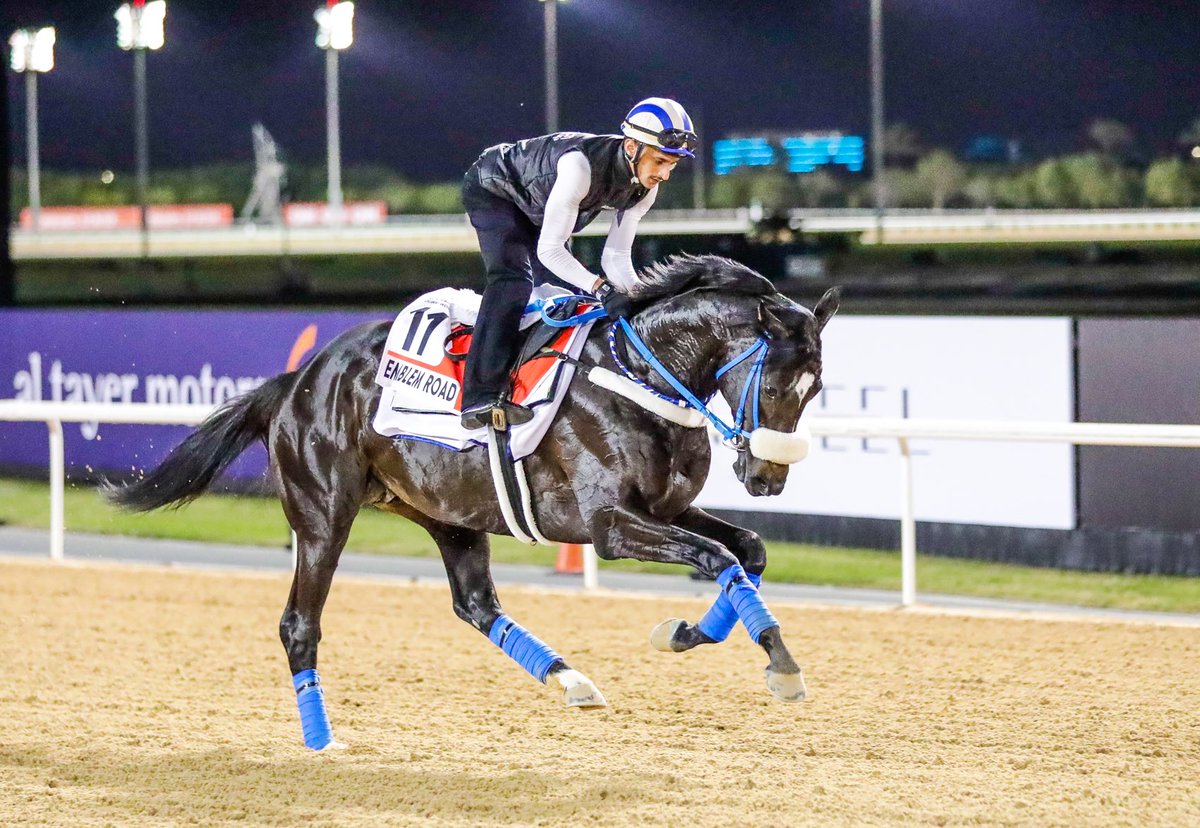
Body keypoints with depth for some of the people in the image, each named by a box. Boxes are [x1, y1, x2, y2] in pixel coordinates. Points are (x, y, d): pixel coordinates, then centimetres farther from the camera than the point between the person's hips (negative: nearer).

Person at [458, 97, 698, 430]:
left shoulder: (645, 186, -16)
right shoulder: (582, 165, -41)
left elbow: (616, 256, -11)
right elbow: (549, 249, -39)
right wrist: (602, 289, -47)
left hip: (536, 212, 9)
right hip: (493, 190, -9)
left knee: (563, 289, 3)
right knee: (513, 279, -27)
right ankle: (482, 397, -38)